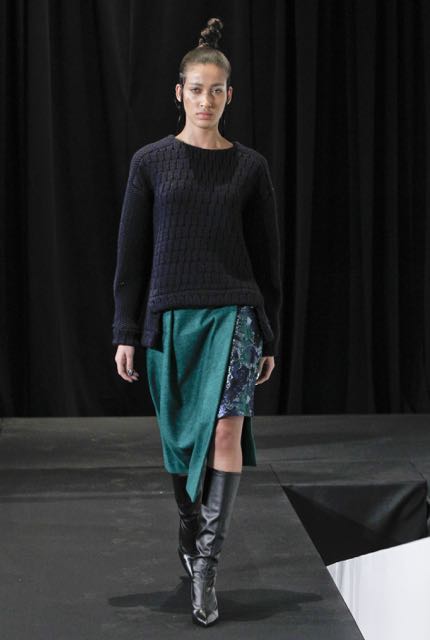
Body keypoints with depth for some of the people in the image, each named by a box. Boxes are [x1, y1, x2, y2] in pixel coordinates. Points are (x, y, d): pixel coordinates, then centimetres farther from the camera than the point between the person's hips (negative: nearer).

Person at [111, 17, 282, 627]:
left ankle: (206, 565, -14)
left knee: (227, 429, -17)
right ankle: (192, 540, 32)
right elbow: (131, 253, 3)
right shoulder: (151, 161, 3)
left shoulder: (250, 166, 4)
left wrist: (270, 337, 8)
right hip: (171, 317, 1)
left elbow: (267, 256, 8)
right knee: (183, 441, 11)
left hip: (234, 313, -1)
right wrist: (126, 334, 0)